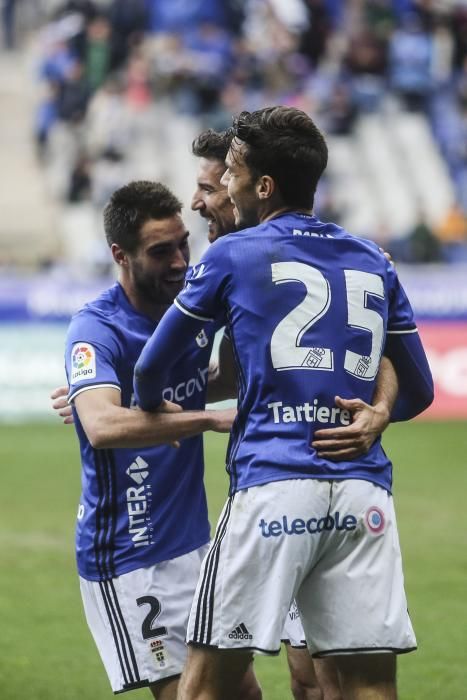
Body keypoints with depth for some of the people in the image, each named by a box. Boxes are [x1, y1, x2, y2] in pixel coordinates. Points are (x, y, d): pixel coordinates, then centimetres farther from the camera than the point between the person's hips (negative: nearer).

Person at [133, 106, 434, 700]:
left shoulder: (233, 256, 5)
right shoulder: (373, 263, 16)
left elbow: (150, 370, 12)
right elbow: (418, 391, 22)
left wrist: (149, 410, 34)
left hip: (273, 486, -4)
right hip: (363, 490, 4)